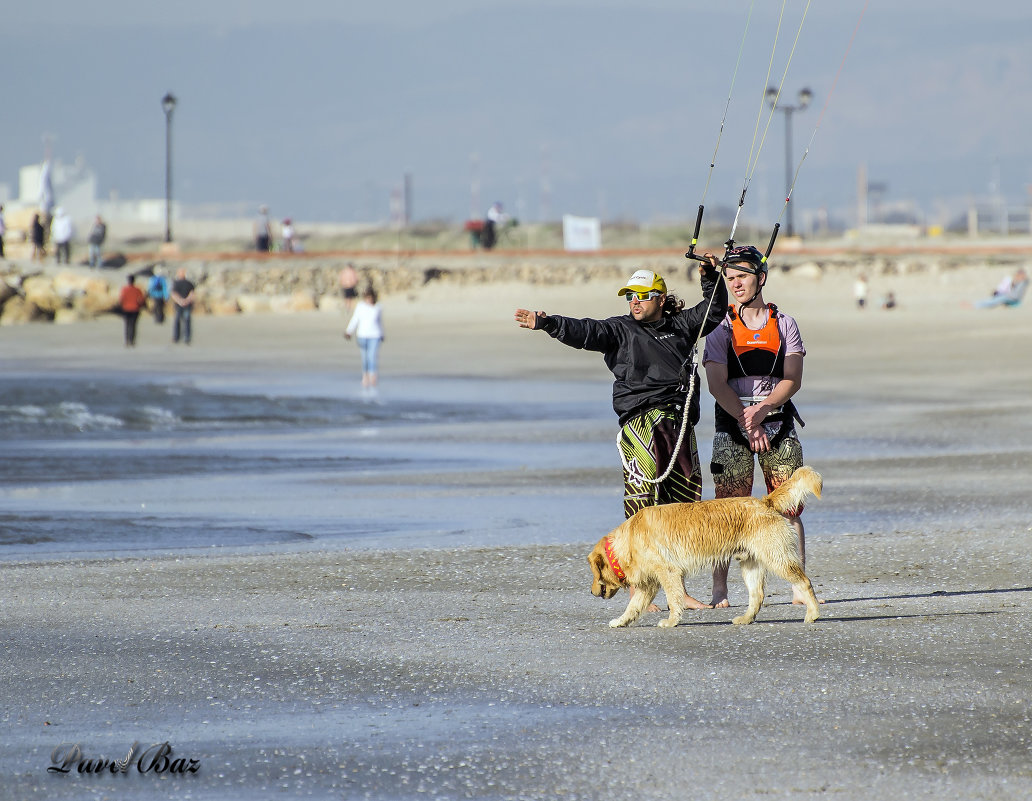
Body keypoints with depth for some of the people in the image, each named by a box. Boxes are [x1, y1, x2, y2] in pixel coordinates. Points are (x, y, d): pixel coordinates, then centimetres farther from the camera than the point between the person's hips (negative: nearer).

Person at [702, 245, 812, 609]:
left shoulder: (784, 325, 7)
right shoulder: (721, 327, 3)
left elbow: (792, 380, -2)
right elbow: (717, 384, -7)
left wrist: (762, 409, -18)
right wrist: (747, 422, -17)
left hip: (777, 422, 2)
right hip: (732, 423, -2)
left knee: (789, 509, -1)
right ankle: (719, 589, -4)